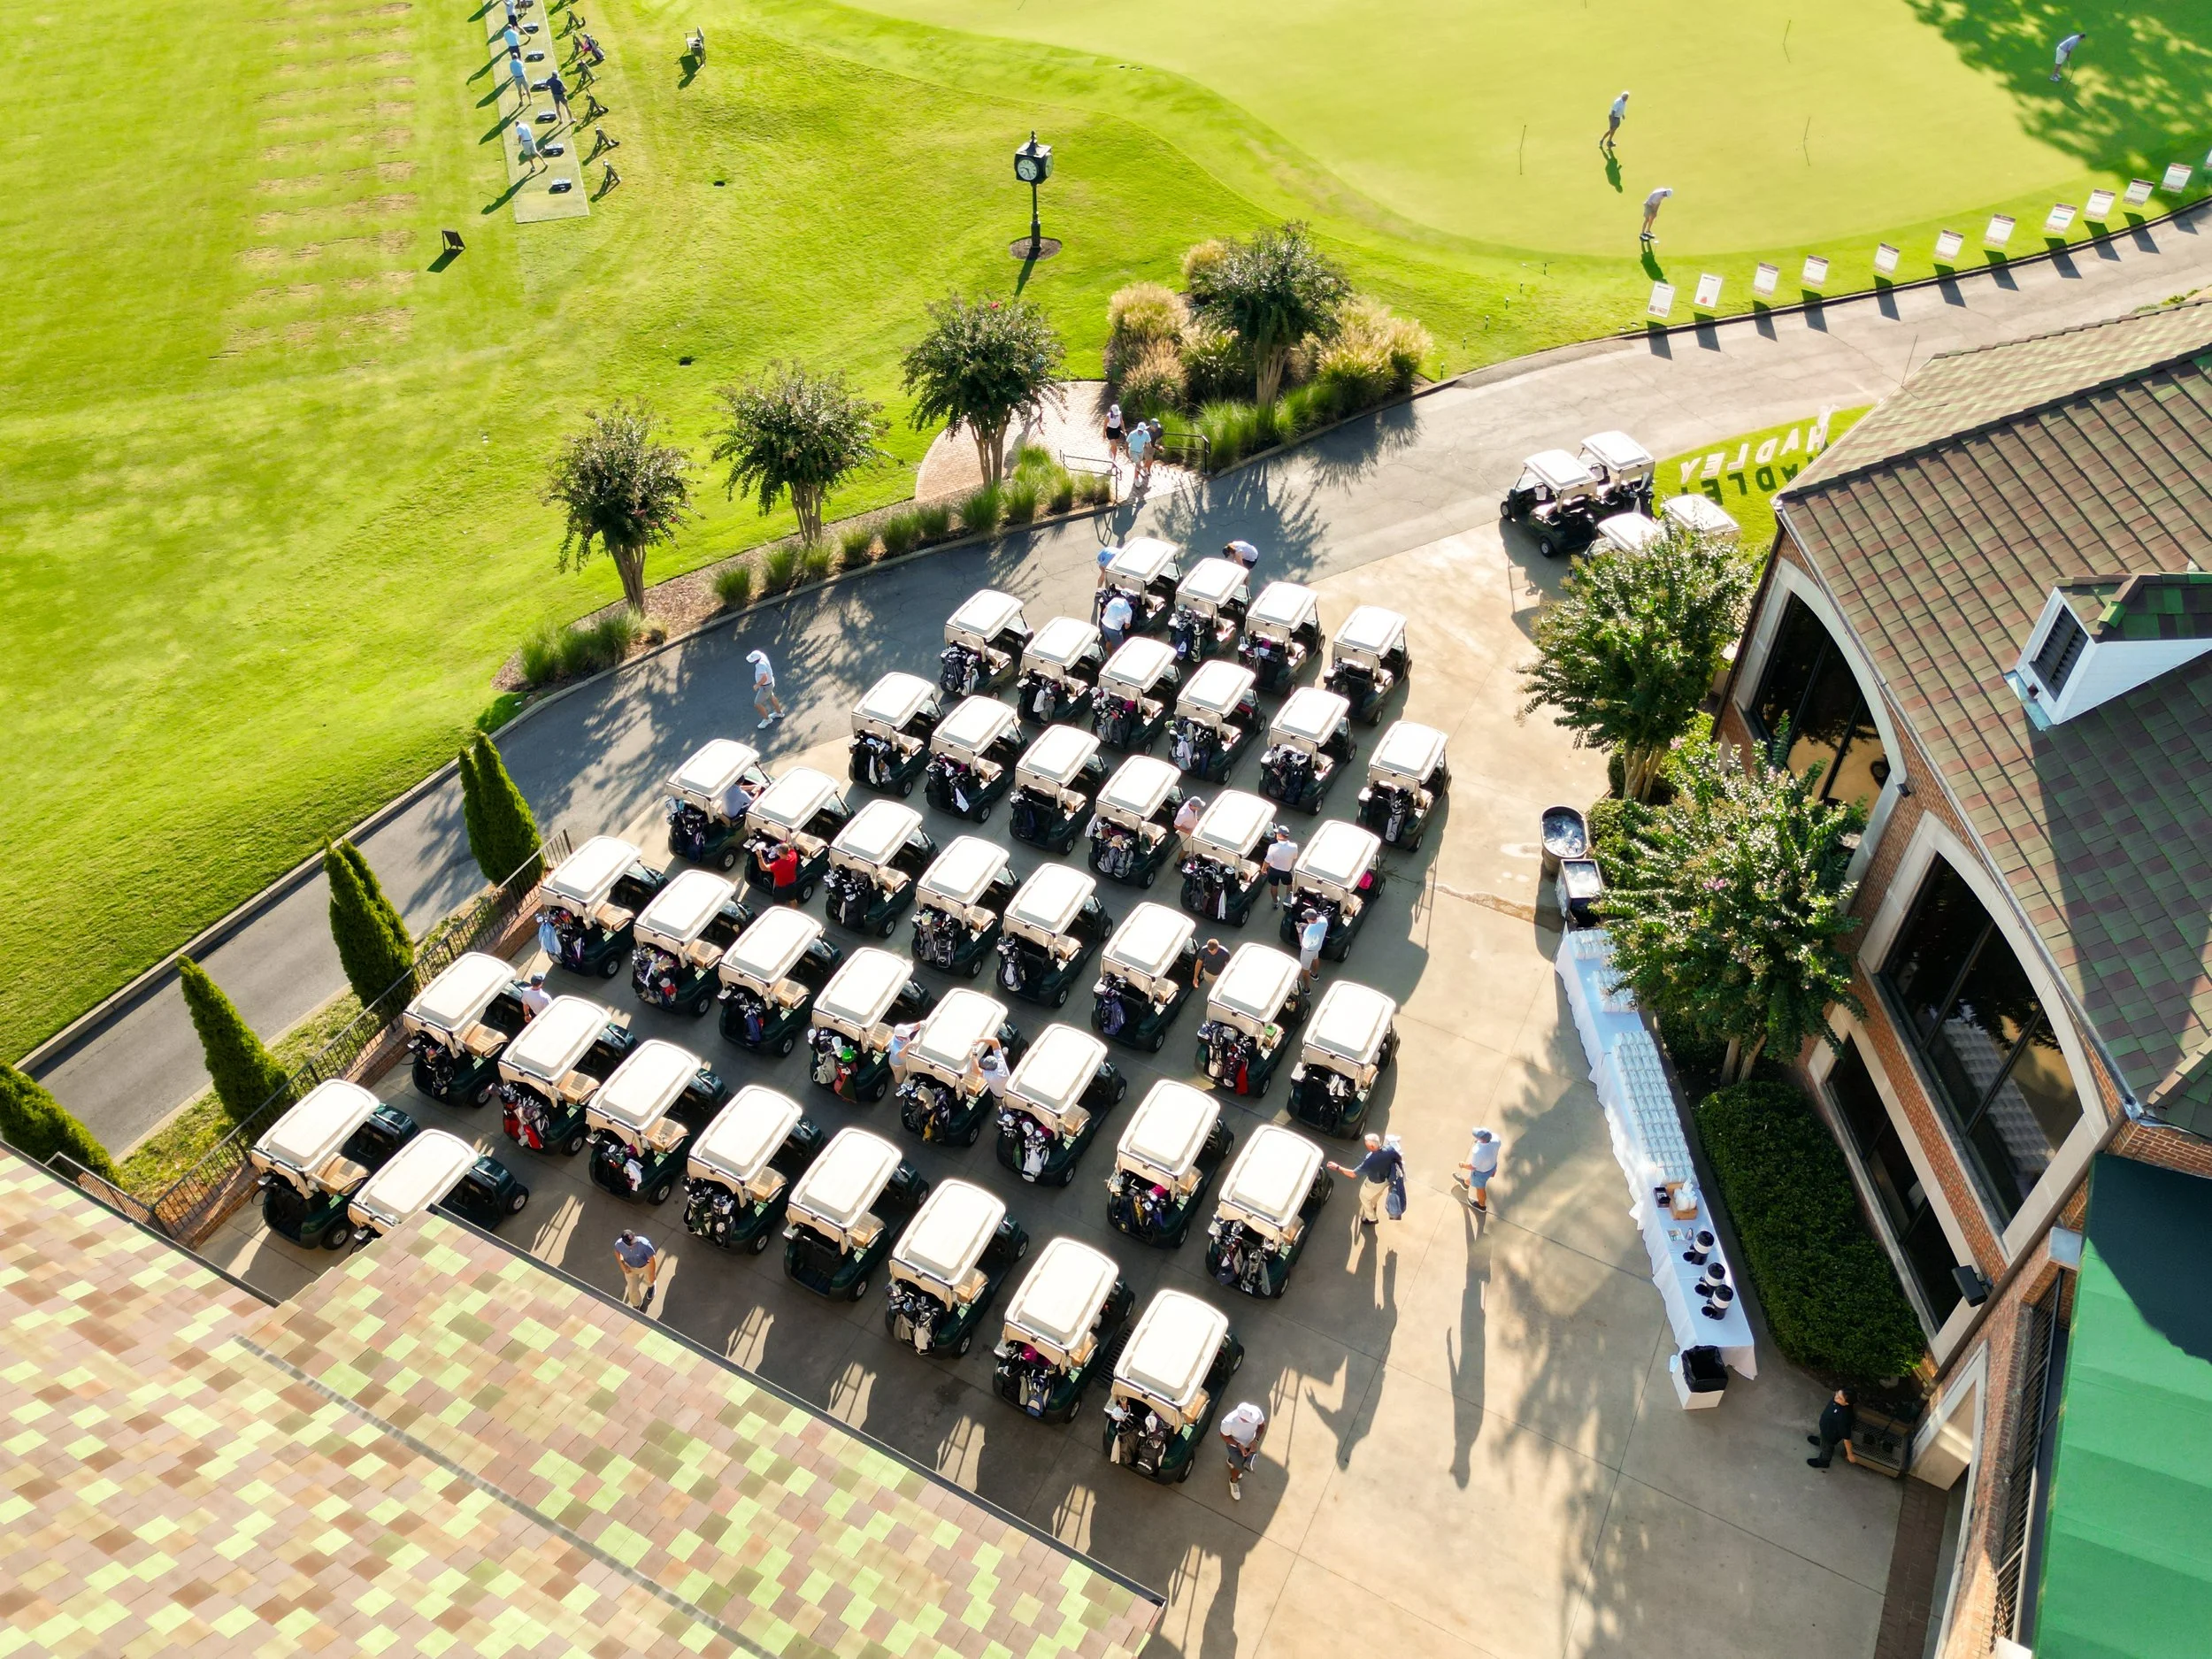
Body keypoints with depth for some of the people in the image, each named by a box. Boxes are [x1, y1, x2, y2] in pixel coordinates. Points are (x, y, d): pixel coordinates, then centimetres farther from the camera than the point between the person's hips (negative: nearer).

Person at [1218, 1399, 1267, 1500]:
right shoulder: (1228, 1422, -43)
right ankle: (1233, 1481, 52)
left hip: (1250, 1444, 4)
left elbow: (1262, 1425, -13)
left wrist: (1256, 1440, -26)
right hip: (1234, 1446, -4)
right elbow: (1224, 1436, -21)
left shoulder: (1256, 1411, -35)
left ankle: (1232, 1461, 65)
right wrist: (1239, 1445, -30)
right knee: (1240, 1468, 16)